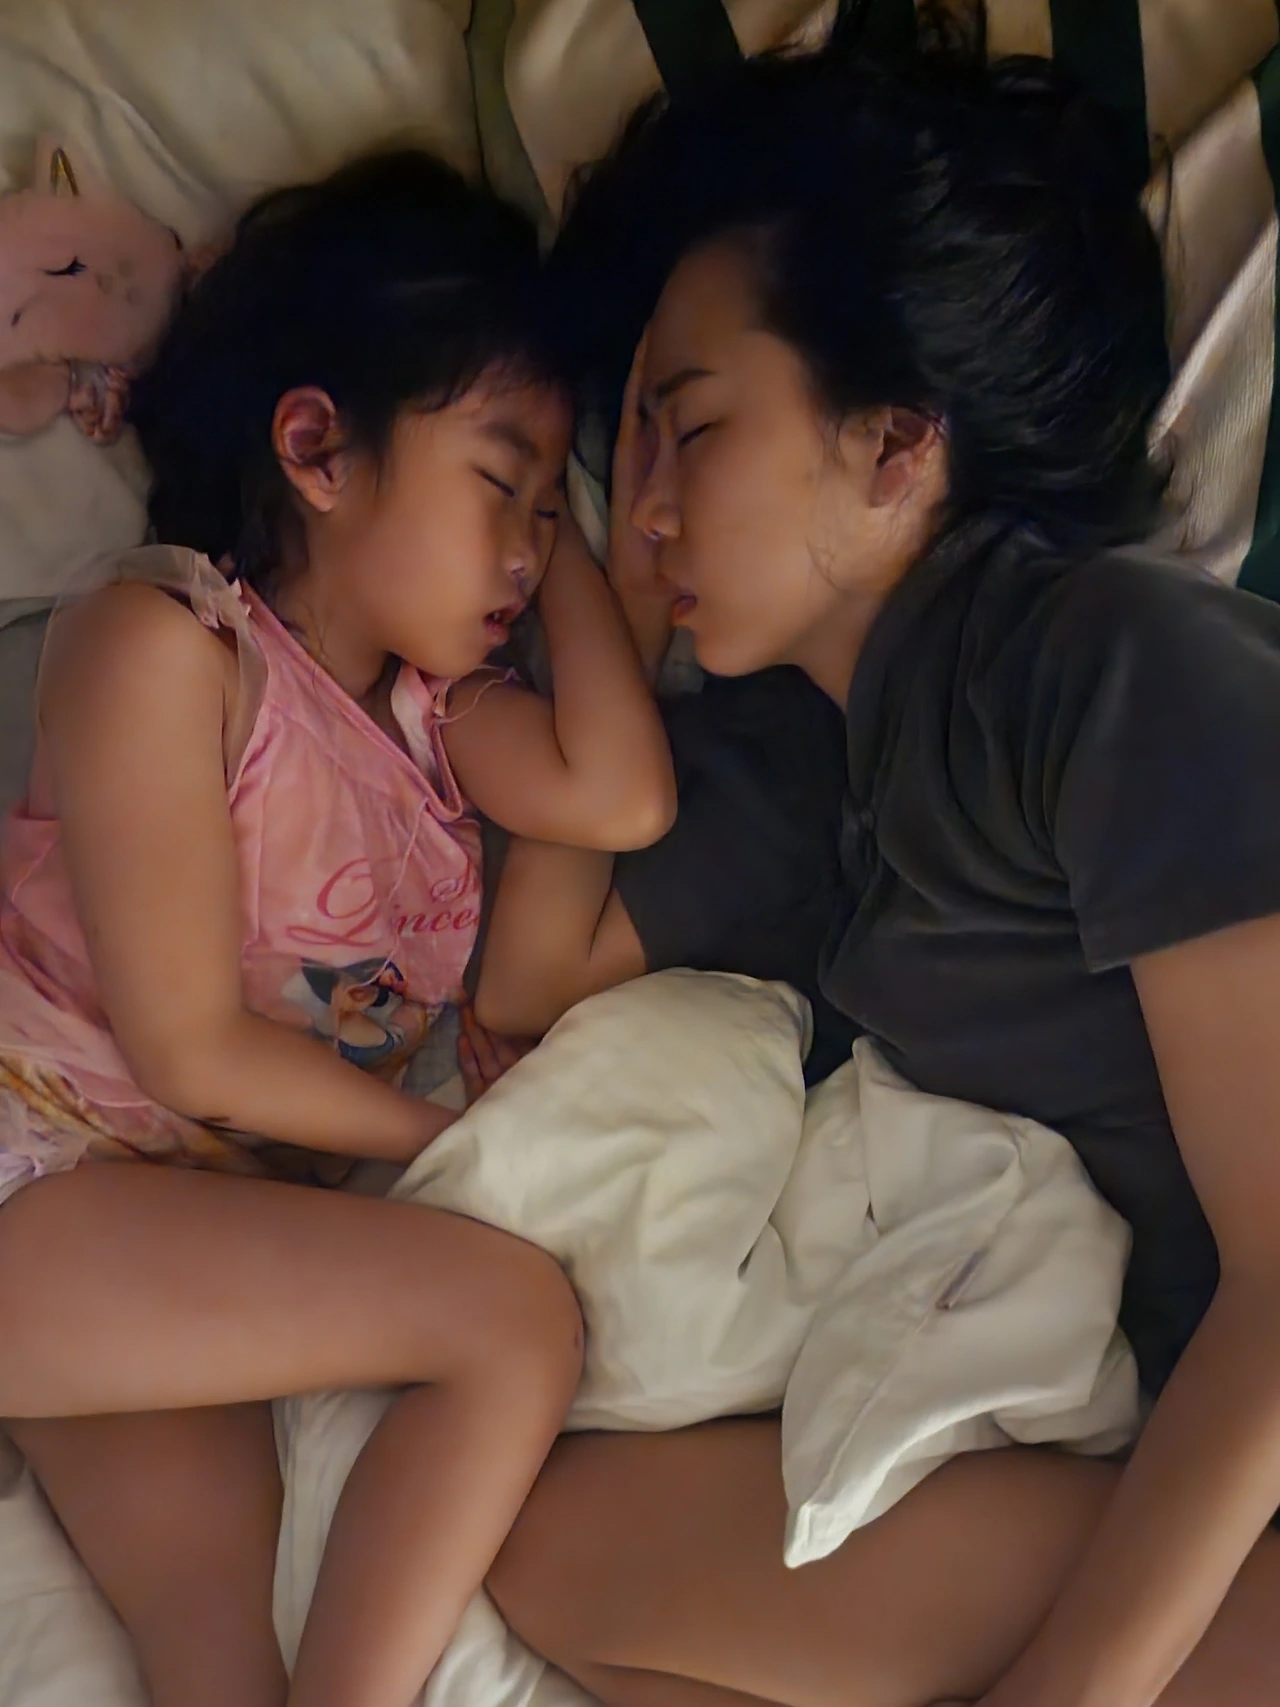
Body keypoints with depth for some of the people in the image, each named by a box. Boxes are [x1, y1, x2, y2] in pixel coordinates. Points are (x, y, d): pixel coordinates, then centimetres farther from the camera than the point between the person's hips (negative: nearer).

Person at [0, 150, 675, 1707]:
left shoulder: (427, 698, 13)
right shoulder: (160, 642, -10)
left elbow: (619, 799, -9)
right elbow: (189, 1049, -12)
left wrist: (564, 541, 3)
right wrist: (456, 1137, -2)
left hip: (213, 1230, 7)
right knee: (511, 1315, -18)